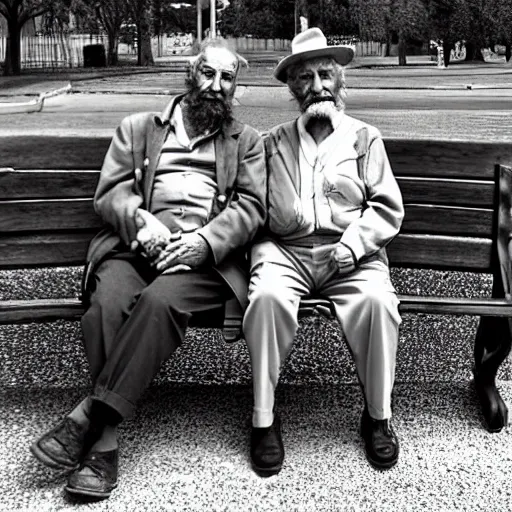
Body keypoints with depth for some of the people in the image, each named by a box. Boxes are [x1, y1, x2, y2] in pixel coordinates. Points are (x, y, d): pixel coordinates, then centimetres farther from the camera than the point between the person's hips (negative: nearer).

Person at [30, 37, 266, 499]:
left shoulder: (246, 141, 21)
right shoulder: (138, 128, 23)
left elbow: (251, 206, 6)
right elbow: (109, 192, 12)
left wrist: (203, 241, -12)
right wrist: (140, 220, -12)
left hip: (206, 252, -1)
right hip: (137, 244, 1)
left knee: (160, 300, -35)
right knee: (108, 303, -32)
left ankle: (90, 416, -29)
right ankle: (105, 439, -27)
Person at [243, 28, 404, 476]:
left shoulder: (365, 136, 15)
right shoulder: (276, 141, 15)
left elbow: (388, 208, 6)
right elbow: (282, 218, 2)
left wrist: (355, 242, -10)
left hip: (349, 254, 0)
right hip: (286, 251, 0)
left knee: (378, 300, -31)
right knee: (267, 296, -32)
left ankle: (379, 416, -8)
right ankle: (264, 418, -16)